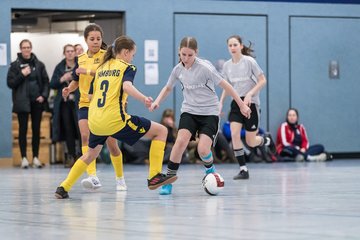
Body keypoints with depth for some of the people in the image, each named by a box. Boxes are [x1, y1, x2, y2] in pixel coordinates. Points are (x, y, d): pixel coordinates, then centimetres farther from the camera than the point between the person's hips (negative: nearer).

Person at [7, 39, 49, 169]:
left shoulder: (39, 64, 6)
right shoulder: (15, 65, 1)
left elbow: (46, 81, 8)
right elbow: (10, 83, -2)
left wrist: (44, 96, -5)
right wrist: (22, 75, -14)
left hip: (37, 101, 2)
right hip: (22, 102, -2)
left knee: (36, 129, 5)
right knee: (23, 129, 0)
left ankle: (35, 157, 10)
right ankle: (24, 157, 3)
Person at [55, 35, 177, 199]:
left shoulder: (101, 68, 20)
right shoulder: (127, 67, 1)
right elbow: (127, 86, -20)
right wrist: (144, 99, -34)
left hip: (94, 121, 7)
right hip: (114, 120, -7)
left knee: (91, 154, 32)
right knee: (161, 131, 3)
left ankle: (64, 188, 24)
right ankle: (154, 176, -5)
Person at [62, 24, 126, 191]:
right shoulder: (80, 59, 11)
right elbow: (76, 81, 23)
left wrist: (87, 71, -25)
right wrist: (69, 89, 3)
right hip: (85, 104, 3)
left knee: (111, 143, 2)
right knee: (85, 137, -20)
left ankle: (120, 178, 23)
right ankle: (93, 177, -30)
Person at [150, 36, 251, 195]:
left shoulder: (204, 67, -16)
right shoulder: (178, 69, 0)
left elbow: (225, 85, -9)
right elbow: (168, 88, 18)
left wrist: (241, 105, -6)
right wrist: (157, 101, 0)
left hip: (209, 112, -3)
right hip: (189, 111, 3)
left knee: (203, 149, -18)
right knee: (181, 141, -23)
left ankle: (210, 170, 18)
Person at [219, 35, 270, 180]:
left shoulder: (249, 61, -10)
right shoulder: (227, 65, 4)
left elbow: (262, 81, -8)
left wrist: (249, 94, -20)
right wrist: (221, 102, 5)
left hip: (251, 103, -4)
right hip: (236, 103, 4)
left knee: (251, 142, -1)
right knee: (234, 134, -16)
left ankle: (265, 141, 35)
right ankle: (243, 170, -10)